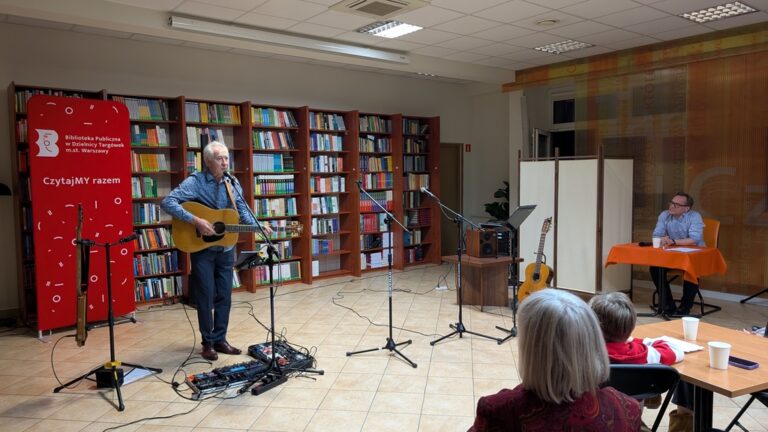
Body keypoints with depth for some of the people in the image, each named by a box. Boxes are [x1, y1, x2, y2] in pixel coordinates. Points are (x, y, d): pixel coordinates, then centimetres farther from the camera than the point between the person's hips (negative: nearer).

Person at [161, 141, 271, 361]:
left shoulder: (233, 183, 3)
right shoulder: (195, 182, -13)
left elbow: (243, 211, 6)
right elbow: (168, 202, -22)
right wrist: (196, 221, -29)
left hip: (226, 248, 5)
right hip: (202, 248, -5)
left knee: (224, 296, 10)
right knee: (206, 297, 3)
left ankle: (220, 339, 23)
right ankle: (208, 342, 17)